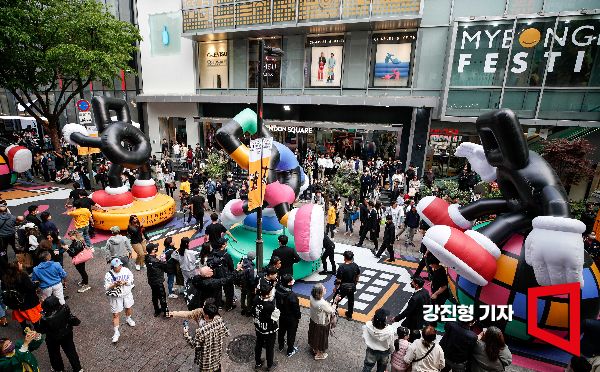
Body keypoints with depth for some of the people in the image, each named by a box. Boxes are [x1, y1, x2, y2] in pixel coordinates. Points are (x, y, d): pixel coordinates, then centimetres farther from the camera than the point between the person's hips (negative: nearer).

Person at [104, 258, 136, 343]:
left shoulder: (126, 270, -12)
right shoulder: (109, 275, -18)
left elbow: (131, 281, -8)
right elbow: (106, 288, -15)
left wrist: (124, 282, -27)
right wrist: (115, 284, -32)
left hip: (127, 294, 3)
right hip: (115, 297, -3)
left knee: (128, 308, 24)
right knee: (116, 314, 2)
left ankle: (128, 319, 55)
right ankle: (116, 332, 16)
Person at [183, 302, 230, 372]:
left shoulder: (201, 330, -38)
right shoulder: (219, 320, -24)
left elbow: (195, 345, -21)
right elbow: (226, 333, -8)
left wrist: (186, 334, -11)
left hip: (206, 358, -4)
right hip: (217, 352, 4)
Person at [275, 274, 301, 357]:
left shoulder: (278, 290, -19)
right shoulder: (292, 295, -35)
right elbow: (296, 308, -22)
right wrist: (298, 316, -7)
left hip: (281, 315, 6)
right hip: (291, 318, -6)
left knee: (281, 331, 26)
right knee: (291, 334, 16)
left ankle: (281, 346, 48)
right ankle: (290, 351, 34)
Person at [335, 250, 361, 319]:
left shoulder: (342, 267, -27)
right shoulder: (355, 266, -11)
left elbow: (338, 280, -21)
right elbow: (358, 275, 4)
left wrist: (336, 288, -6)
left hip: (343, 287, -5)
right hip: (352, 287, 5)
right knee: (351, 301, 23)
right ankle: (349, 315, 39)